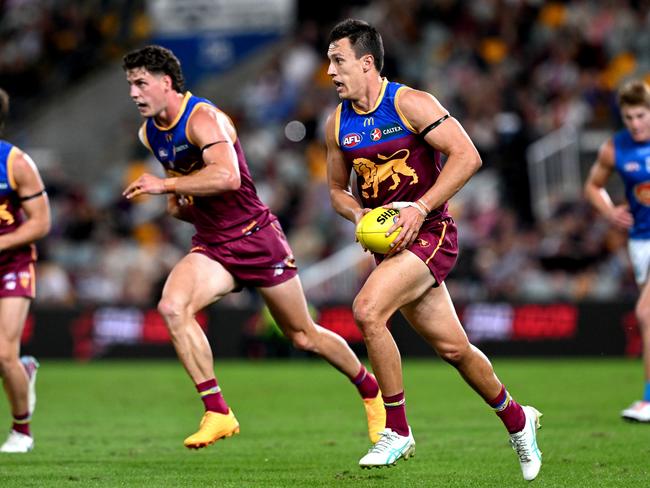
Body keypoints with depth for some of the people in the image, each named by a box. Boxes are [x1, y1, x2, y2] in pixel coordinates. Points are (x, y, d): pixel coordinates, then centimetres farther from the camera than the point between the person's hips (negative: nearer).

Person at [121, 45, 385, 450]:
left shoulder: (203, 118, -20)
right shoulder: (149, 133, 5)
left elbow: (228, 176, -37)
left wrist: (167, 185, -33)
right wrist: (179, 204, 3)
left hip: (256, 238, -6)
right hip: (211, 246, 6)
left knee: (303, 335, 6)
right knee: (172, 306, -23)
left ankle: (371, 389, 32)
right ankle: (217, 413, -20)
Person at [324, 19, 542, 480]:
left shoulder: (410, 104, -12)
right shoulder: (338, 123, 8)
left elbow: (467, 156, -17)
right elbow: (338, 190, 20)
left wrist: (420, 209, -22)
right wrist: (363, 217, -2)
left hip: (429, 234, -6)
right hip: (389, 244, 6)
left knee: (367, 309, -26)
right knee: (453, 347, 10)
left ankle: (397, 431, -15)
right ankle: (516, 419, 33)